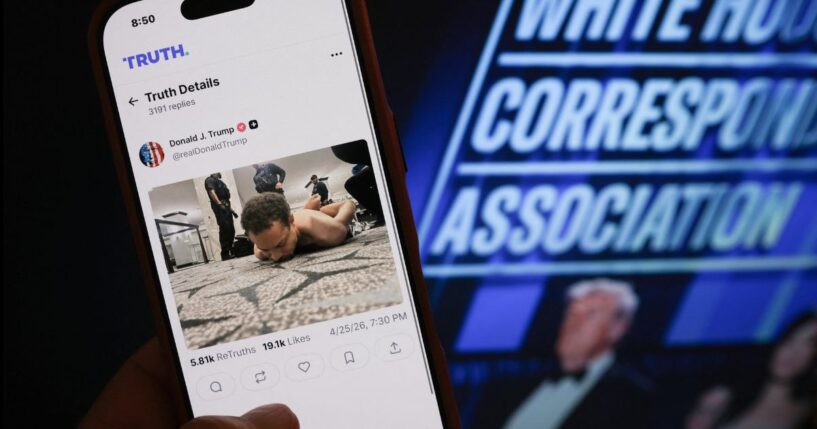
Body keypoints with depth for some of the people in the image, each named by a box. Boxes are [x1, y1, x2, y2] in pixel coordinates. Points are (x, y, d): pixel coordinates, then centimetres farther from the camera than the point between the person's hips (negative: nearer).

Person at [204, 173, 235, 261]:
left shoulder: (219, 182, 27)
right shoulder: (210, 180, 0)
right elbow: (211, 192, -14)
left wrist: (230, 207, 22)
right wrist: (219, 204, -25)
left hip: (226, 206, 9)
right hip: (220, 207, -9)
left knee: (231, 230, 7)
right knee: (224, 229, -13)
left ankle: (231, 252, 14)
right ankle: (225, 254, -13)